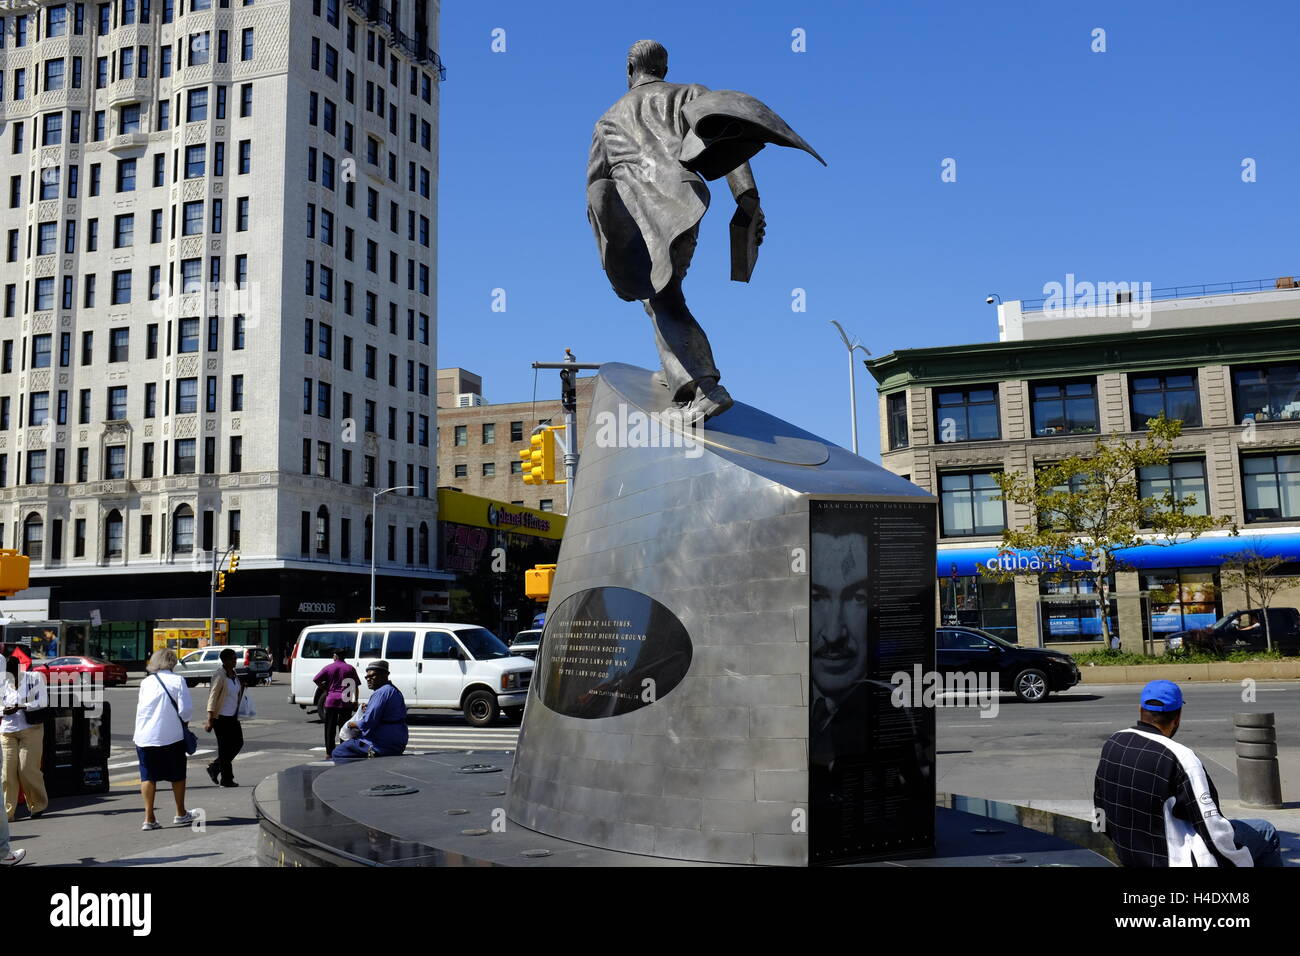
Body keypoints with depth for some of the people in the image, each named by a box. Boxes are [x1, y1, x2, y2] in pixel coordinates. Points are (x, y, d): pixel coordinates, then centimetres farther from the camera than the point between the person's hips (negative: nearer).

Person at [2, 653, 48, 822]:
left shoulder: (34, 678, 0)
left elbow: (43, 702, -6)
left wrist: (19, 707, -16)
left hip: (30, 729, -4)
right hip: (7, 731, 4)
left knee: (27, 769, -7)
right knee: (8, 771, -6)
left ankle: (38, 805, 11)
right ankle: (7, 812, -2)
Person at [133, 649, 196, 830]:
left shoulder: (145, 682, 6)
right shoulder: (177, 680, -4)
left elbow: (140, 708, 12)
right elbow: (184, 710, -9)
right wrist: (185, 726, 10)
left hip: (145, 736, 2)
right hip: (171, 735, -2)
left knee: (148, 776, 6)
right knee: (177, 775, 13)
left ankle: (149, 818, 1)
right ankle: (181, 814, 24)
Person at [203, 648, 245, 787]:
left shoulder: (234, 675, 9)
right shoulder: (220, 676, -15)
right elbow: (212, 697, -18)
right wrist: (210, 720, -20)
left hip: (232, 716, 8)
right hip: (221, 717, -8)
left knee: (238, 743, 10)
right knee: (225, 747, -2)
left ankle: (214, 767, 23)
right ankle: (226, 779, 7)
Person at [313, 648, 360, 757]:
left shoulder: (328, 668, 1)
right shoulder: (350, 668, 6)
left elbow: (316, 680, -5)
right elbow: (356, 686, 5)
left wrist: (324, 688, 11)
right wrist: (355, 701, 8)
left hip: (331, 701, -1)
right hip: (346, 703, 1)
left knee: (330, 728, 5)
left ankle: (329, 753, 5)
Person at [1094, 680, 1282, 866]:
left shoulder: (1112, 743, -3)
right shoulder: (1180, 758, -24)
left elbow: (1100, 804, 7)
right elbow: (1213, 829, -19)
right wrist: (1245, 861, -2)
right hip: (1175, 861, -7)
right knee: (1265, 832, 12)